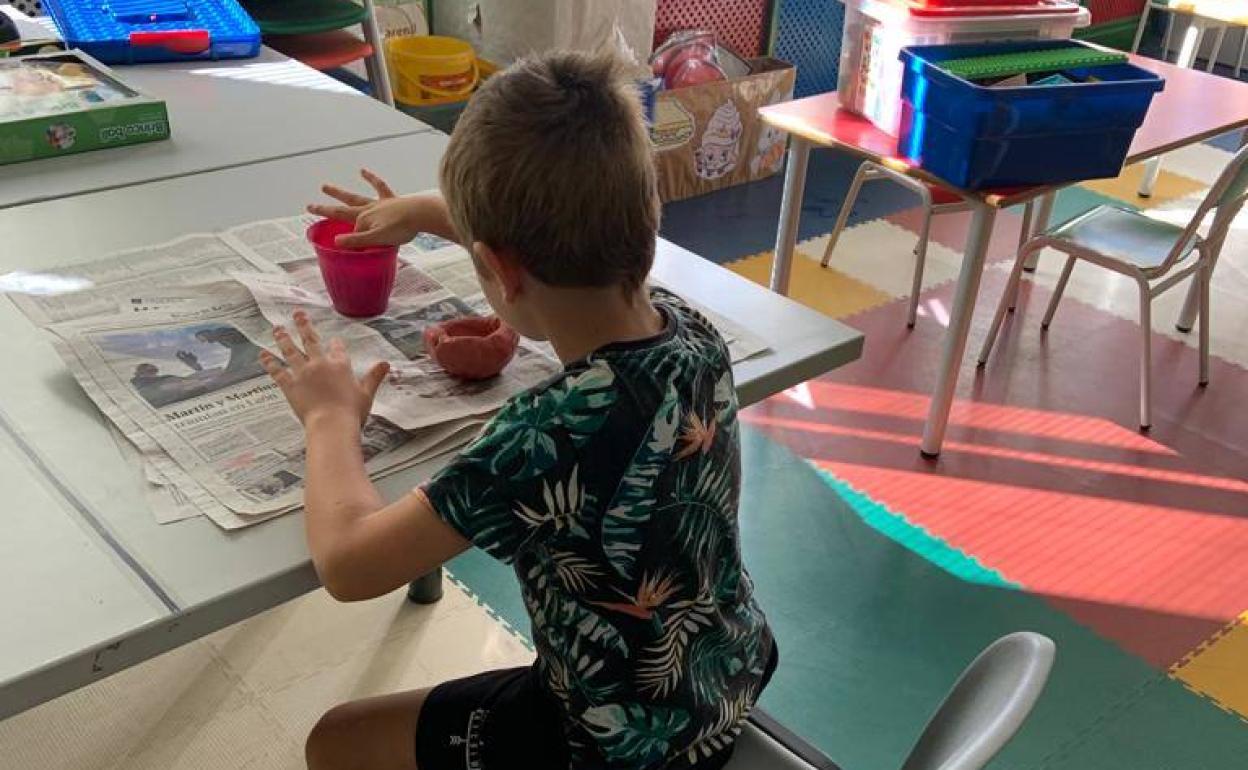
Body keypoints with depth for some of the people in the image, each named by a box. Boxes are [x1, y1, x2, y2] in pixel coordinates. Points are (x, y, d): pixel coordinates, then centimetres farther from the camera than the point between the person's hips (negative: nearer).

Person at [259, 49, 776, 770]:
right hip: (736, 676, 7)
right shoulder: (692, 329, -15)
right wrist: (427, 210, 19)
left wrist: (331, 417, -10)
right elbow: (575, 246, 7)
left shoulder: (549, 436, -37)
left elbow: (348, 561, -28)